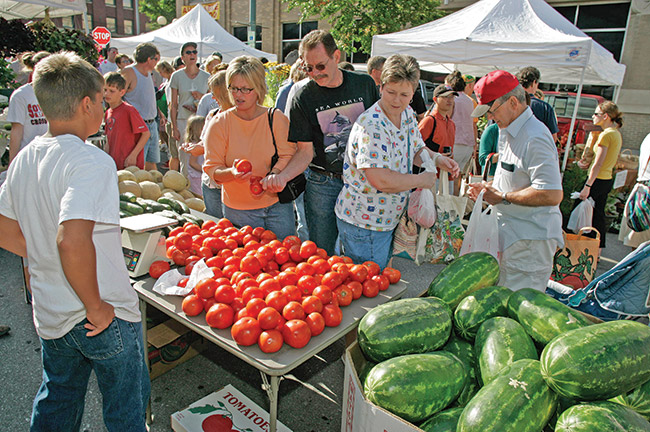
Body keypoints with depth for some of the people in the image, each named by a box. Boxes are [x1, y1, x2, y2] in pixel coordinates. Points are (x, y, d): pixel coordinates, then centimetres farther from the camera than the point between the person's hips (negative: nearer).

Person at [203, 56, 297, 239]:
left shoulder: (276, 118, -2)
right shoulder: (219, 123, -4)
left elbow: (288, 156, -6)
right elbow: (212, 168, -6)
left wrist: (271, 176, -25)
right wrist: (232, 173, -28)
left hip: (277, 204, 1)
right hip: (238, 209, 0)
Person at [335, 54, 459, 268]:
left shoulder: (408, 115, 3)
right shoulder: (371, 126, -25)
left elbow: (417, 149, 19)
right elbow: (380, 180, -33)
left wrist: (437, 159, -3)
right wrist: (421, 179, -19)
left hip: (388, 219, 9)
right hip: (364, 224, -9)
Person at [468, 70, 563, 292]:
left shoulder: (535, 138, -21)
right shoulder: (506, 132, 11)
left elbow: (552, 195, -28)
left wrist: (503, 197, -19)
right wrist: (488, 187, 9)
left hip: (531, 242, -9)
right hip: (511, 234, 10)